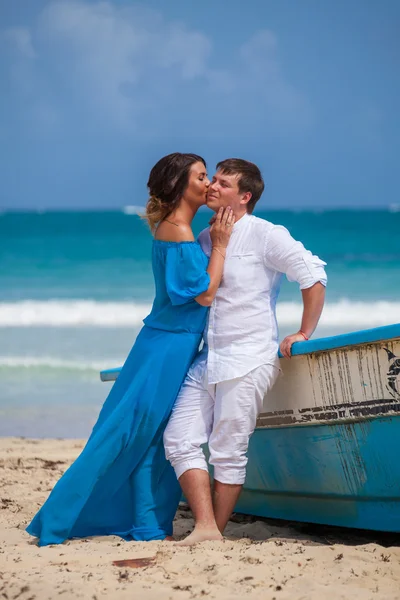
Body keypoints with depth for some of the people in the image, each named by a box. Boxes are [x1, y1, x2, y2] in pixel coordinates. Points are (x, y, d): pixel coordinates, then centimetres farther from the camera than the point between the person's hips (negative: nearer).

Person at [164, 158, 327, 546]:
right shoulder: (204, 239, 15)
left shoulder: (265, 235, -6)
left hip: (248, 360, -7)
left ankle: (215, 532, 7)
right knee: (180, 439, -5)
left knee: (228, 452, -5)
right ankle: (205, 527, -7)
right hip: (207, 360, 7)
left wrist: (304, 333, -10)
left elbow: (313, 274, -9)